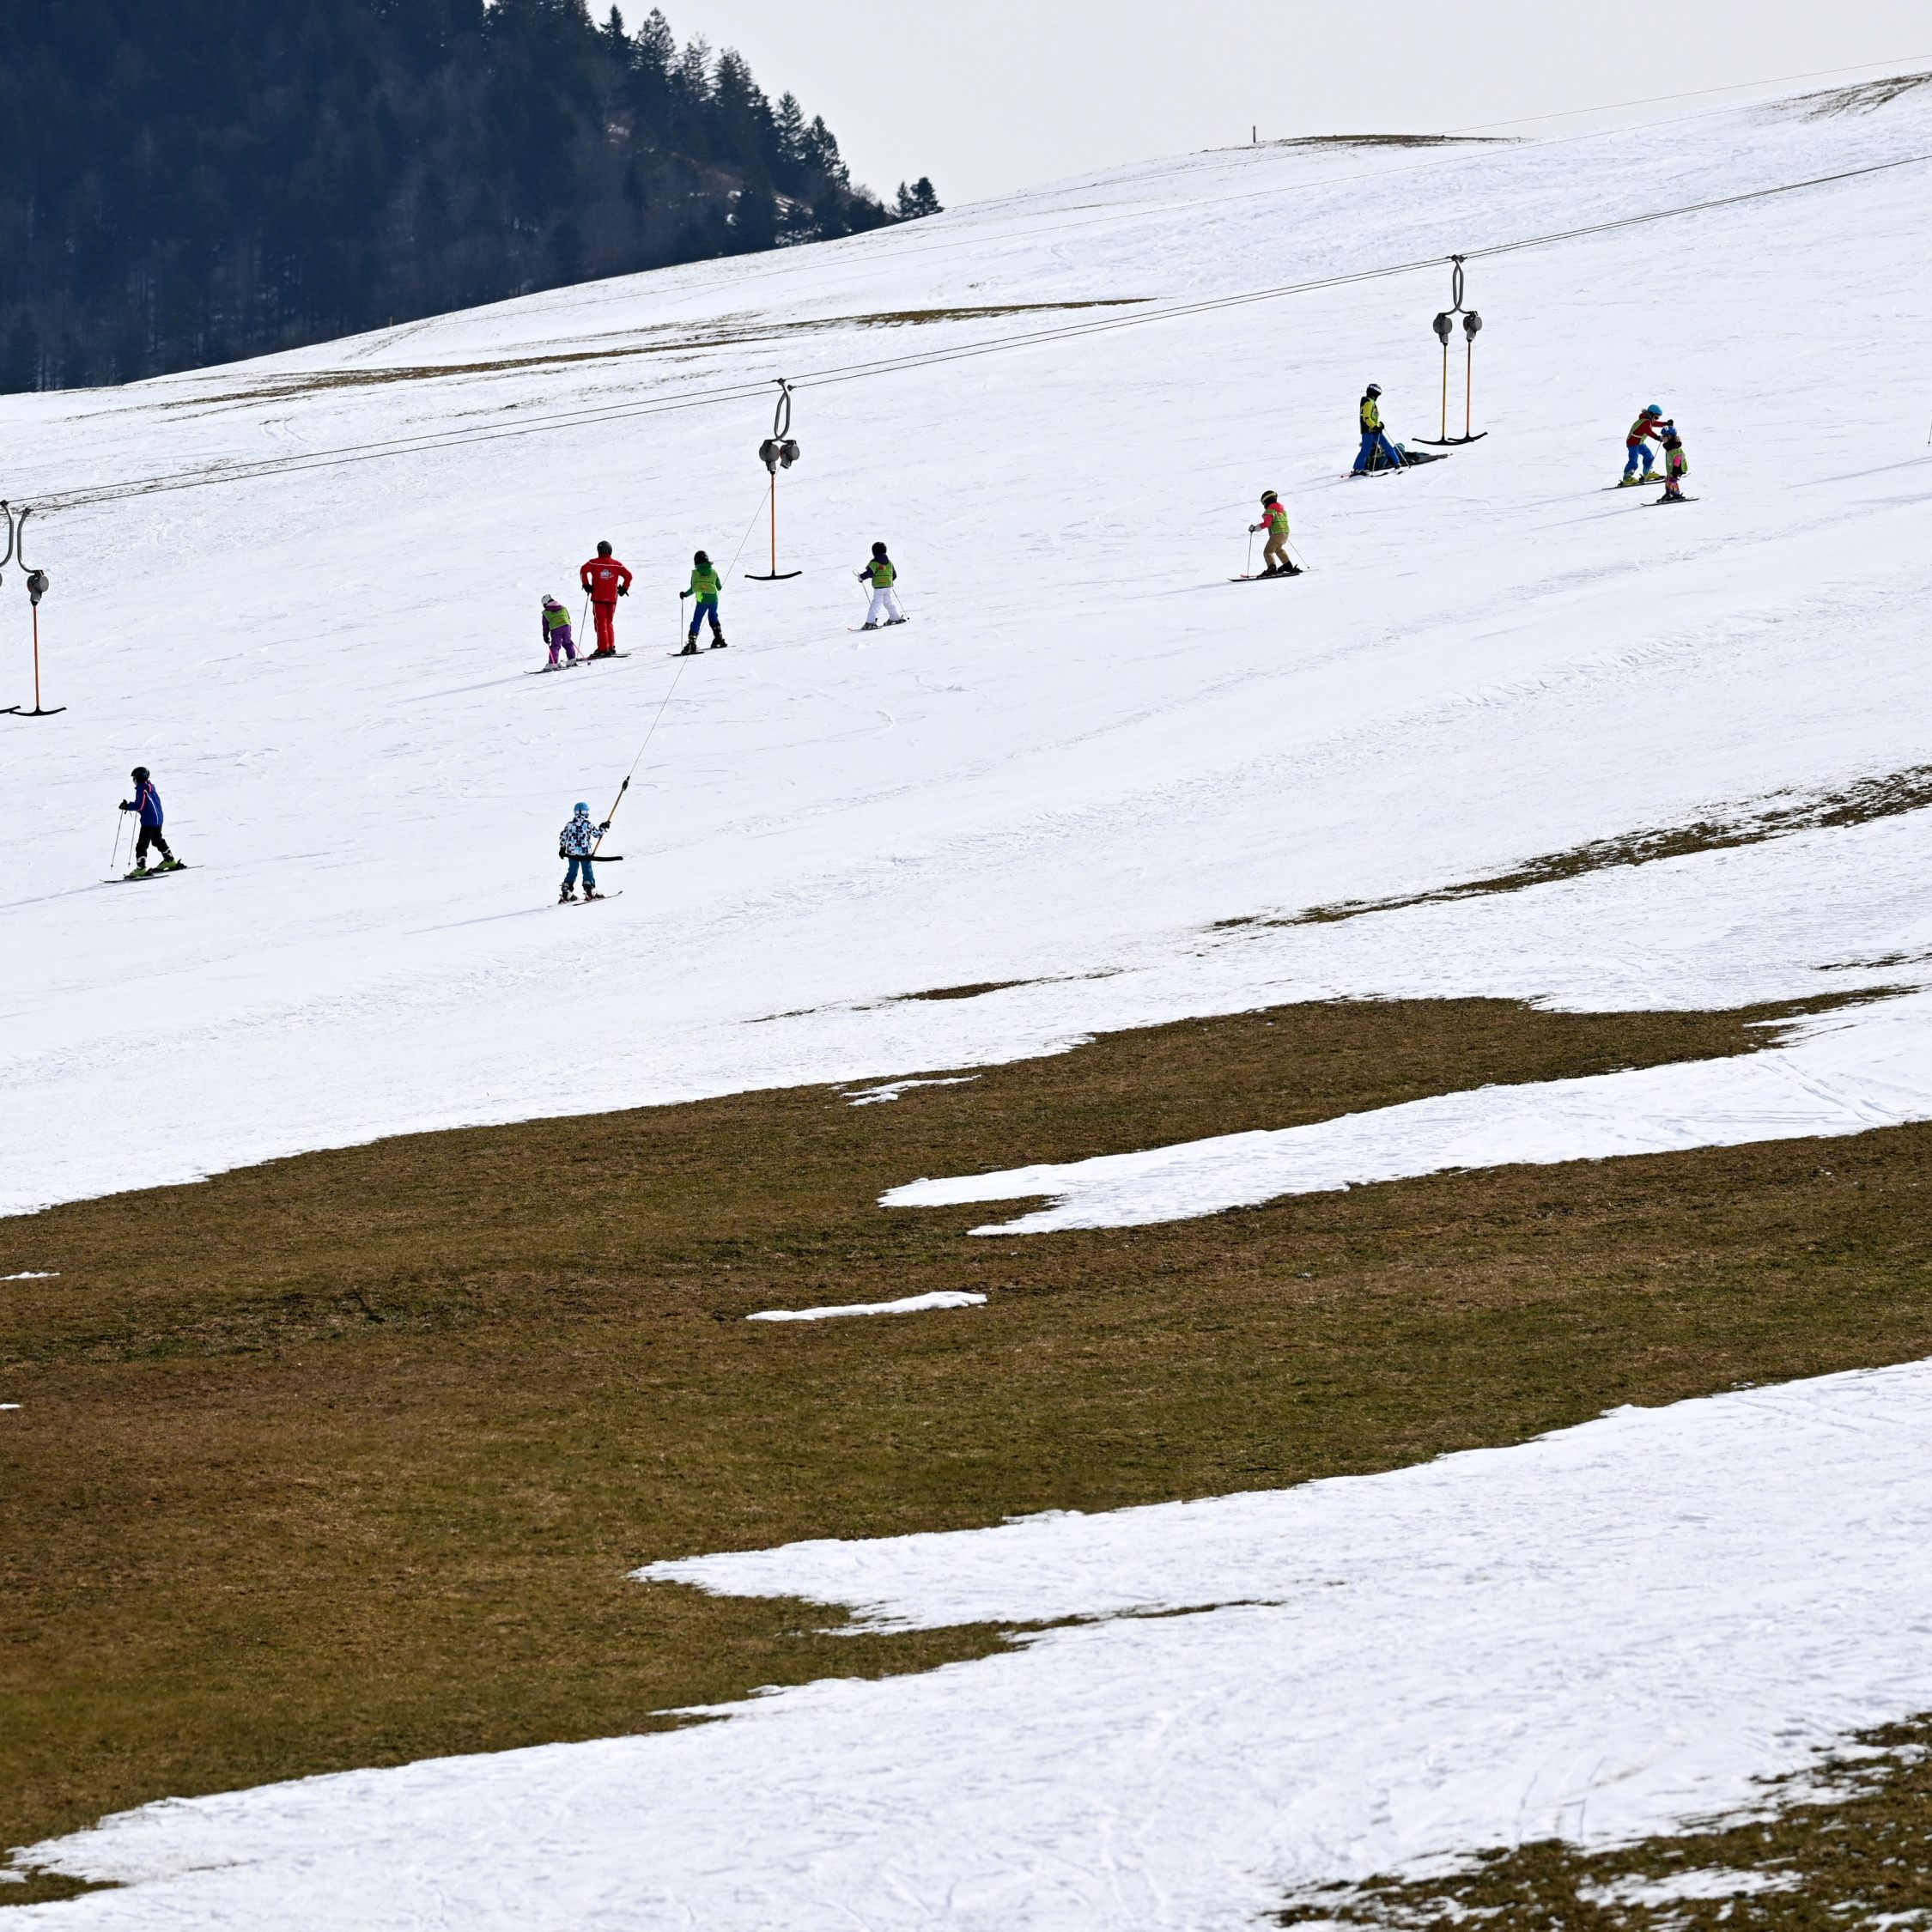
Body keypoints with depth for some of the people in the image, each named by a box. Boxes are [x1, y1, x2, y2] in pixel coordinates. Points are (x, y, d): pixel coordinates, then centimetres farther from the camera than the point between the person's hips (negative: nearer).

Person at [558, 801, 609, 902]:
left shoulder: (570, 825, 1)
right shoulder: (587, 824, -9)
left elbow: (562, 836, 5)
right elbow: (597, 834, 0)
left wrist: (562, 848, 17)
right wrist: (603, 827, 18)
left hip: (572, 853, 4)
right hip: (585, 853, -4)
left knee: (572, 872, 10)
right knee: (588, 872, 6)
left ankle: (565, 895, 7)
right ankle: (590, 892, 2)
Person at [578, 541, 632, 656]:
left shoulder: (594, 563, -2)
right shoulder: (616, 564, 5)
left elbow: (583, 570, -16)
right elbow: (628, 575, 3)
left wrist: (586, 585, -7)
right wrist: (624, 589, 14)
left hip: (598, 598, -3)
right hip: (612, 598, 3)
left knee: (601, 623, 1)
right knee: (609, 623, 16)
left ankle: (603, 649, -6)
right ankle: (611, 647, 11)